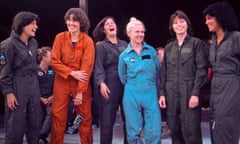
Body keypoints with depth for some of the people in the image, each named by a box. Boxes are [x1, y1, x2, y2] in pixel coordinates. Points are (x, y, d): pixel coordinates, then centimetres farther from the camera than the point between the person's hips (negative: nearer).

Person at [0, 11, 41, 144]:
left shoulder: (33, 43, 9)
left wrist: (35, 83, 15)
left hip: (33, 84, 7)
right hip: (17, 85, -7)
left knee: (35, 121, 11)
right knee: (16, 124, -1)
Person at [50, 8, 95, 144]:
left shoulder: (88, 41, -6)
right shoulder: (60, 38, 0)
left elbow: (87, 67, -11)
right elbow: (54, 61, -4)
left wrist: (80, 91, -17)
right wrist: (72, 73, -18)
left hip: (82, 84, -1)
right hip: (62, 83, 1)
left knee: (85, 118, 5)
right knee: (58, 118, 4)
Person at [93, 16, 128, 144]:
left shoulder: (124, 44, 17)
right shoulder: (101, 46, 6)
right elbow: (98, 66, -5)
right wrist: (101, 83, -20)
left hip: (126, 84, 4)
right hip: (110, 84, -4)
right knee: (107, 120, -4)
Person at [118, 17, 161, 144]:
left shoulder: (151, 51, 4)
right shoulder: (124, 55, 2)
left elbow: (158, 71, 13)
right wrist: (134, 86, 12)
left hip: (151, 94, 1)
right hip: (132, 96, 0)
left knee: (154, 132, -1)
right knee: (134, 132, 5)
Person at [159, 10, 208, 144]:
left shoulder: (196, 43, 3)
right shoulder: (169, 47, 15)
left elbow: (202, 69, -5)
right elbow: (164, 72, 15)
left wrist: (195, 93, -14)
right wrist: (162, 93, 5)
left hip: (189, 93, -4)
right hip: (171, 94, 4)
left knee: (191, 131, -8)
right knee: (175, 131, 6)